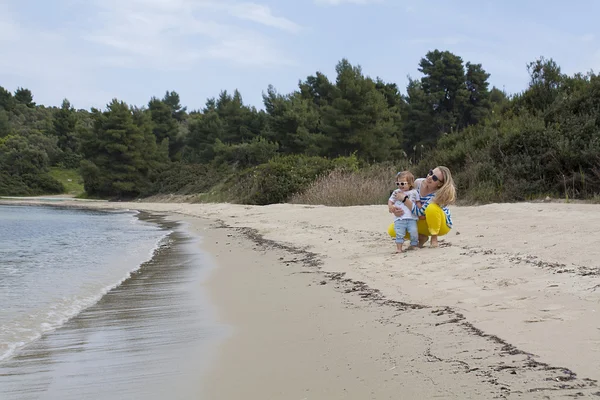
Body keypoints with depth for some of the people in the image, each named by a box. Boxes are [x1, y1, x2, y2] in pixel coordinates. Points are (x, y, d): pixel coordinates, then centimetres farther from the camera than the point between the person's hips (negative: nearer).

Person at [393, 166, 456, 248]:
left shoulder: (438, 195, -31)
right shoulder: (418, 183, -14)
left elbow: (420, 212, -33)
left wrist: (404, 198, -36)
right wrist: (396, 210, -21)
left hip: (442, 225, -5)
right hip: (424, 224, 5)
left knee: (432, 208, -39)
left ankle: (434, 239, -15)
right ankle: (422, 237, 8)